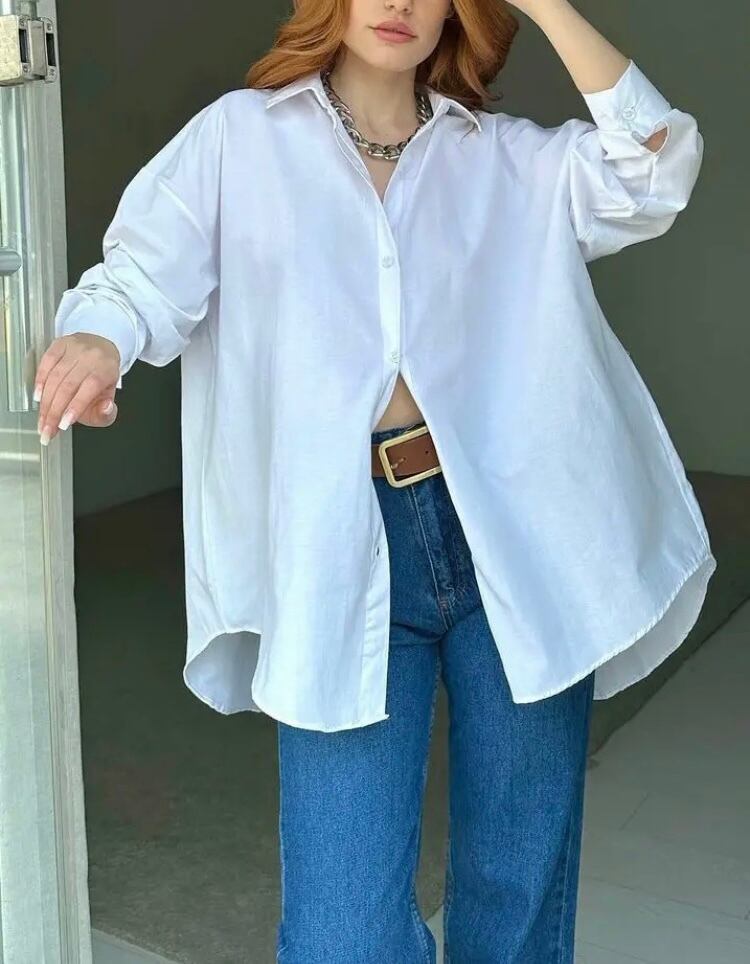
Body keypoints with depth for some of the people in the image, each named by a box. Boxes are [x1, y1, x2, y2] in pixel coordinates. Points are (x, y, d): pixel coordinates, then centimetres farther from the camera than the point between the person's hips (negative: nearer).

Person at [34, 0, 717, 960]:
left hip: (513, 536, 2)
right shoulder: (240, 137, 11)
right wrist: (94, 339, -22)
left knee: (522, 884, 13)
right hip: (341, 554, -1)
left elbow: (652, 171, -1)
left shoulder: (508, 158, 14)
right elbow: (145, 273, 0)